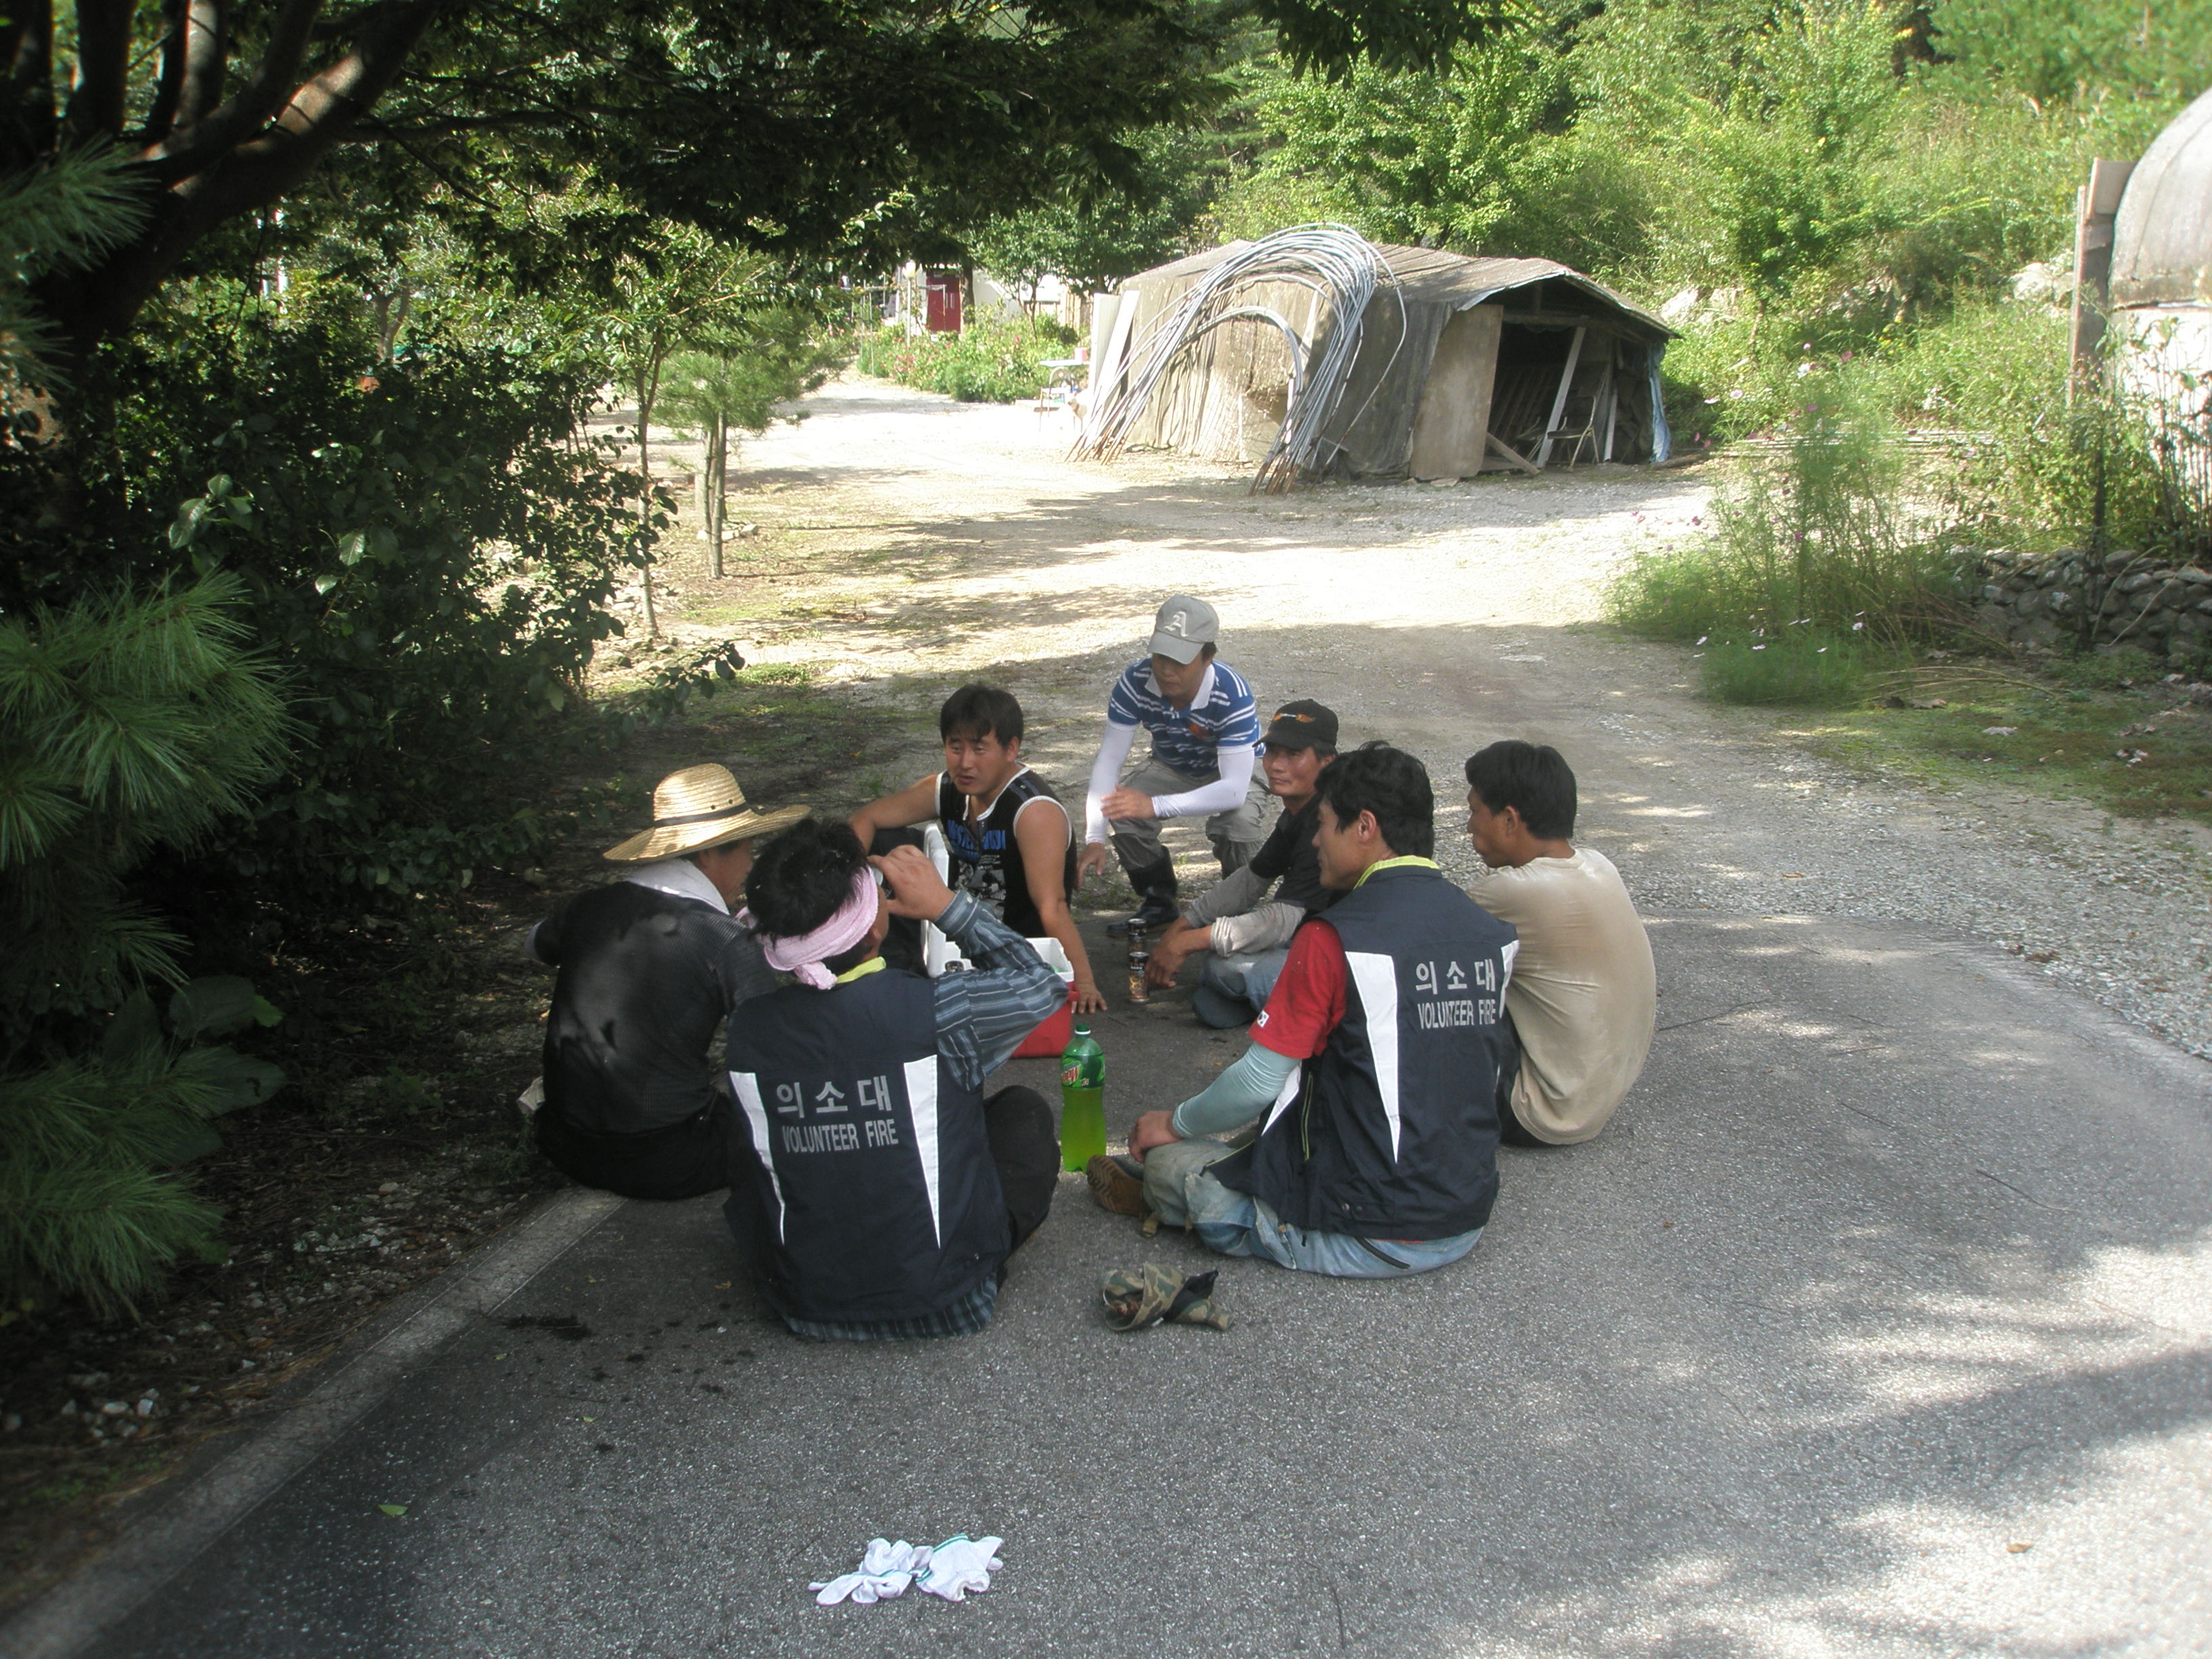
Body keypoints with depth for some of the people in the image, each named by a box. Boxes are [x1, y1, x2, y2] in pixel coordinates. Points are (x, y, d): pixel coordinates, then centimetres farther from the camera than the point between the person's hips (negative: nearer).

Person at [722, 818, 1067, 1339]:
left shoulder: (748, 1029, -12)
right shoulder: (931, 1010, -23)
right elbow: (1042, 986, -2)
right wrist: (946, 904, -1)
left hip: (805, 1308, 2)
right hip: (942, 1304, -2)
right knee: (1024, 1111, 17)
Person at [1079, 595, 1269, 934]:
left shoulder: (1232, 695, -38)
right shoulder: (1135, 683, -28)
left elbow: (1234, 788, -42)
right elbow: (1109, 758, -23)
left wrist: (1155, 805, -53)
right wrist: (1094, 839, -34)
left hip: (1235, 771, -3)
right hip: (1171, 766, 3)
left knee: (1237, 827, -34)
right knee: (1124, 815, -24)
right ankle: (1157, 902, 3)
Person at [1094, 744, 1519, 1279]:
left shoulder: (1336, 938, -18)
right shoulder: (1493, 933, 1)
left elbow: (1258, 1084, -14)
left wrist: (1175, 1124, 6)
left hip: (1367, 1238, -7)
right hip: (1467, 1224, 7)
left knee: (1169, 1161, 5)